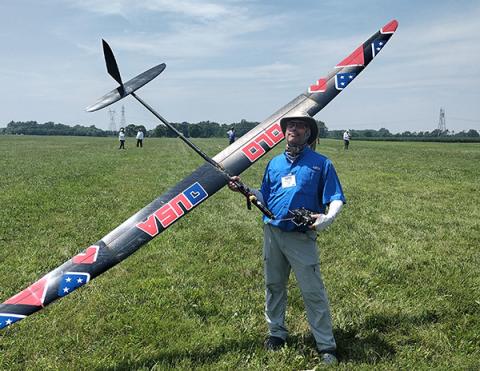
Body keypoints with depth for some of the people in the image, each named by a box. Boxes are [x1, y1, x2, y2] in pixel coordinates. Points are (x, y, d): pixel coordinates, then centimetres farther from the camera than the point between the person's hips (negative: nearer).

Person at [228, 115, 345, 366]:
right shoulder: (274, 163, 13)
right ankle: (277, 333, 33)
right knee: (273, 286, 15)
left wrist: (327, 218, -23)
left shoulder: (321, 164, 0)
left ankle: (326, 346, 9)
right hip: (272, 232, 5)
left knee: (313, 291, -2)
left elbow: (335, 199, -4)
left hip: (301, 237, -4)